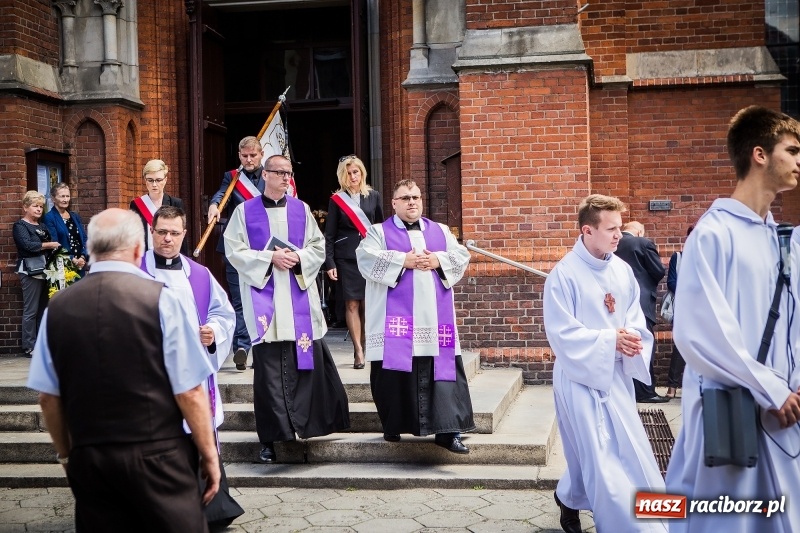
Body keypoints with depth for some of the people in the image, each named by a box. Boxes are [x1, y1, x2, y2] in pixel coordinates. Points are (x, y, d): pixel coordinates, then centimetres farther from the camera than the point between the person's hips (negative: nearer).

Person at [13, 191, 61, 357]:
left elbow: (52, 246, 16)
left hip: (44, 271, 7)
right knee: (31, 311, -6)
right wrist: (49, 245, -12)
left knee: (43, 309, 8)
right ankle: (29, 347, -2)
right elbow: (27, 245, -18)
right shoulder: (20, 226, -2)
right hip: (30, 272, -7)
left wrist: (55, 247, -5)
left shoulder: (42, 227, 20)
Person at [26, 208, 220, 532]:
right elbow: (189, 393, -11)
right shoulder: (160, 299, -10)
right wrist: (209, 455, 0)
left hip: (88, 459, 4)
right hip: (159, 457, -4)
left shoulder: (58, 307, 1)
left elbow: (48, 397, 6)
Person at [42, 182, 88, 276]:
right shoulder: (49, 218, -4)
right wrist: (73, 260, -16)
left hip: (80, 265, 6)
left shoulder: (75, 216, 16)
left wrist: (83, 257, -5)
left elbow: (84, 239, 12)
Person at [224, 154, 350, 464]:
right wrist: (270, 258, -13)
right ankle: (269, 438, 3)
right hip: (263, 297, -2)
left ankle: (311, 421, 15)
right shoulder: (245, 211, 3)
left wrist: (298, 257, -10)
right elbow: (235, 251, -2)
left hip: (299, 296, 3)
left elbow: (318, 248, 10)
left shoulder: (301, 210, 11)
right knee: (268, 365, -3)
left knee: (307, 359, 0)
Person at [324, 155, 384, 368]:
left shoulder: (373, 196, 9)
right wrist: (329, 263, -3)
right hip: (346, 258, -1)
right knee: (352, 304, -4)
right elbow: (329, 234, 3)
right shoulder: (337, 200, 4)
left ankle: (366, 348, 9)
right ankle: (359, 351, -3)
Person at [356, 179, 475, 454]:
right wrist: (403, 261, -14)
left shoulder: (441, 231, 18)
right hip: (396, 319, -2)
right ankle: (393, 427, 16)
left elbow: (461, 256, 10)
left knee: (443, 370, -4)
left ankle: (447, 430, -2)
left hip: (434, 319, 3)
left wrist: (437, 260, -9)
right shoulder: (379, 232, 8)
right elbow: (366, 258, -9)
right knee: (395, 372, 0)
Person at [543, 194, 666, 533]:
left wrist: (632, 338, -16)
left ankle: (569, 497, 36)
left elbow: (635, 318, 7)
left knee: (630, 452, 13)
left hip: (617, 374, 6)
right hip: (581, 375, -6)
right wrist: (610, 340, -23)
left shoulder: (622, 270, 3)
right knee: (600, 458, -4)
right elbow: (562, 333, -16)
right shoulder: (564, 274, -15)